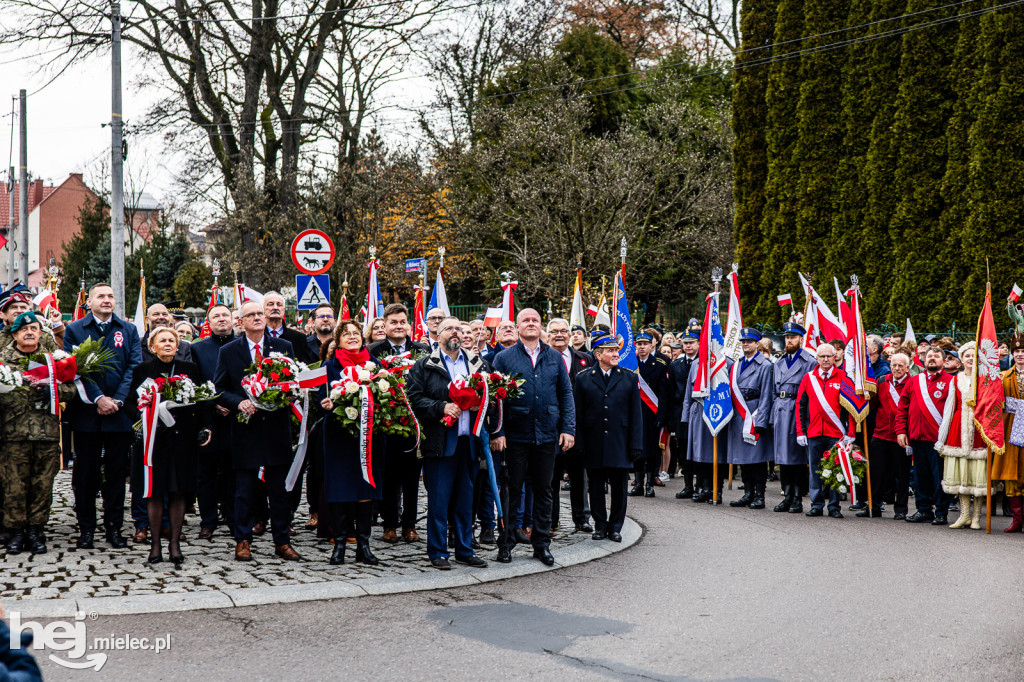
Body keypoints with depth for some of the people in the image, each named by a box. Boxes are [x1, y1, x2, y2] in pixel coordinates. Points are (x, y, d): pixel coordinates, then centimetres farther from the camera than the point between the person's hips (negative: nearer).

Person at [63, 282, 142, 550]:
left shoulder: (128, 330, 10)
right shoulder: (74, 330, 5)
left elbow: (134, 367, 2)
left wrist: (117, 399, -10)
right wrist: (98, 398, -14)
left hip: (119, 411, 1)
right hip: (86, 412, -1)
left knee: (116, 472, 5)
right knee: (86, 472, 3)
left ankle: (114, 527, 12)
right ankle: (86, 528, 11)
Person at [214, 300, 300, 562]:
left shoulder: (284, 347, 8)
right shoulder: (228, 351, 6)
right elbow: (219, 389, 5)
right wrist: (238, 402, -12)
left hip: (277, 426, 1)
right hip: (245, 429, -1)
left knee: (280, 489, 5)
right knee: (244, 489, 2)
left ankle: (282, 541, 13)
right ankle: (243, 541, 12)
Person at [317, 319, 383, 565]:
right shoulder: (331, 366, 5)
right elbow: (324, 397, 0)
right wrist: (327, 404, -21)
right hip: (339, 433, -2)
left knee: (367, 487, 1)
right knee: (340, 488, -3)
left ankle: (363, 544, 8)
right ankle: (339, 543, 6)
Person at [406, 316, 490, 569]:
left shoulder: (478, 364, 15)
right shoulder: (424, 366, 3)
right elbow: (416, 399, -5)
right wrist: (442, 407, -17)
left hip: (469, 441, 4)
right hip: (440, 442, -3)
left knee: (465, 499, 9)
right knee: (438, 499, -2)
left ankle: (465, 549, 19)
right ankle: (437, 551, 7)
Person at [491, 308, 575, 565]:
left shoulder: (554, 358, 9)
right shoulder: (504, 358, 1)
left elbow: (566, 394, 9)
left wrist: (568, 428, 0)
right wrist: (497, 432, -11)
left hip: (547, 435, 3)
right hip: (515, 435, -2)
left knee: (543, 490, 9)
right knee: (511, 489, 3)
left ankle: (541, 544, 18)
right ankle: (505, 544, 13)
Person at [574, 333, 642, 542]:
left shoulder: (629, 378, 5)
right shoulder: (583, 378, 3)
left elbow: (636, 414, 4)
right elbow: (578, 413, 3)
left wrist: (636, 445, -2)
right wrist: (579, 443, -4)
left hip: (619, 444, 0)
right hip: (594, 444, 0)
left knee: (619, 488, 4)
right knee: (596, 487, 7)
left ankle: (615, 527, 15)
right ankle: (600, 525, 19)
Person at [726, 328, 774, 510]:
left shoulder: (765, 366, -3)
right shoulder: (736, 364, 16)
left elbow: (765, 396, -7)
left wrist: (760, 422, -13)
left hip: (755, 415, -6)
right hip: (738, 416, 6)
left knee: (758, 457, -4)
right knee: (742, 456, 8)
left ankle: (759, 496, 1)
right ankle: (748, 494, 15)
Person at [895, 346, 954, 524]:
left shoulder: (950, 382, 2)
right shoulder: (914, 381, 14)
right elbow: (903, 409, 14)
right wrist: (901, 431, 4)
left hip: (938, 438, -4)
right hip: (917, 437, 4)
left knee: (939, 476, -2)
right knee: (921, 475, 10)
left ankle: (941, 513, 6)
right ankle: (923, 510, 18)